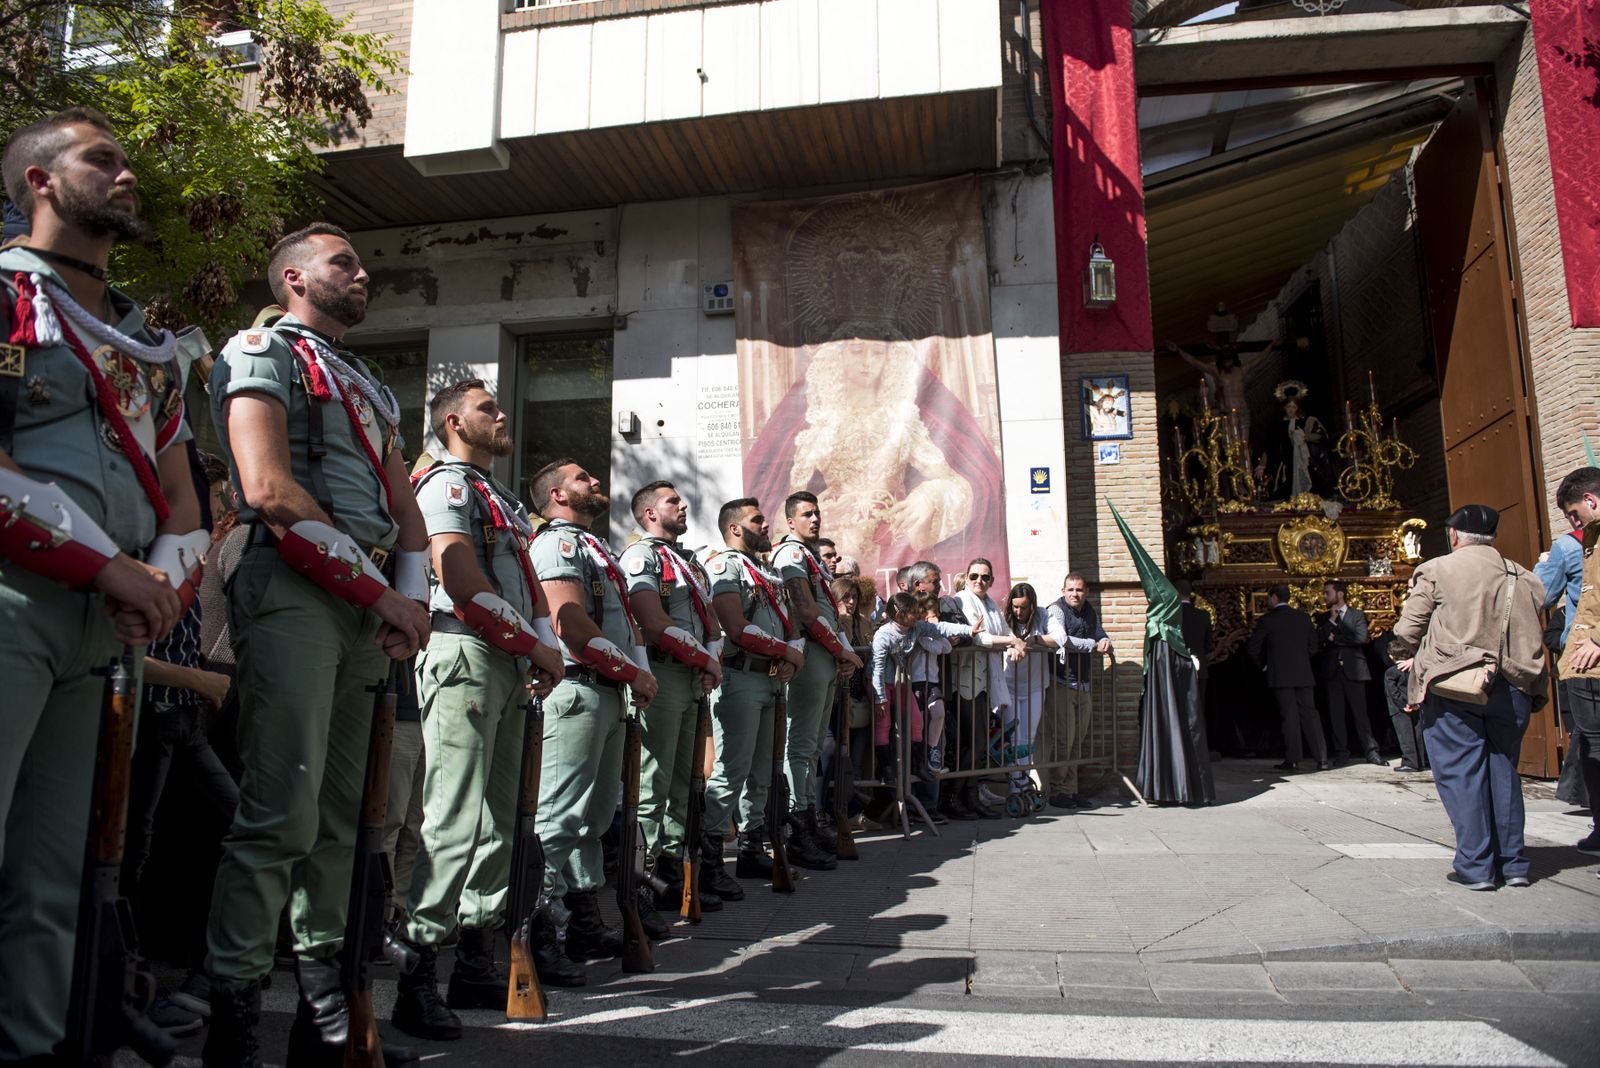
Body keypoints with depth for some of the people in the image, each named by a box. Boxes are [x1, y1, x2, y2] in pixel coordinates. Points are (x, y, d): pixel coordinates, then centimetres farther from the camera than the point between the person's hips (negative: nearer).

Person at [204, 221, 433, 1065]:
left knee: (342, 815, 8)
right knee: (282, 812, -12)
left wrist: (411, 599, 4)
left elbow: (404, 508, 23)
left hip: (370, 608, 8)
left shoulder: (368, 386, 27)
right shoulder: (263, 350, 3)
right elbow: (269, 492, -12)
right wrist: (381, 593, -11)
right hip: (292, 590, -8)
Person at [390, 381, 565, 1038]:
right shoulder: (447, 483, -4)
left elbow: (527, 580, 22)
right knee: (455, 825, -12)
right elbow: (462, 581, -16)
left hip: (511, 666, 9)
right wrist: (535, 646, -10)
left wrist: (547, 648, 5)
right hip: (467, 658, -9)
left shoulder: (500, 499, 25)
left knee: (498, 822, 11)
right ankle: (416, 980, -6)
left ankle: (476, 964, 20)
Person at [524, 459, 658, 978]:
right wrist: (634, 674, -11)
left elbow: (626, 619, 25)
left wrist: (642, 673, 8)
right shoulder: (558, 542, -7)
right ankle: (536, 937, -6)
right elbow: (572, 624, -19)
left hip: (609, 694, 10)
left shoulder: (595, 547, 24)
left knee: (594, 816, 15)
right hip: (577, 690, -10)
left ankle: (585, 924, 24)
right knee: (559, 817, -10)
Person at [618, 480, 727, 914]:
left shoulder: (690, 561, 22)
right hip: (661, 678, -9)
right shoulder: (640, 556, -6)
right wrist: (708, 662, -9)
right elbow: (657, 626, -17)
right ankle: (651, 876, 0)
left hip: (693, 681, 9)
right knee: (652, 783, -6)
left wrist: (713, 661, -1)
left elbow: (710, 620, 19)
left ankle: (676, 864, 22)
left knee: (681, 780, 14)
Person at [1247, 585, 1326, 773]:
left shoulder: (1267, 620, -6)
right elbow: (1313, 646, 9)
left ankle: (1293, 760, 0)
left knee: (1289, 717, 0)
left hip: (1280, 676, -3)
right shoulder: (1303, 617, 7)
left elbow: (1252, 648, -6)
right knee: (1309, 714, 7)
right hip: (1303, 674, 4)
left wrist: (1264, 664, 10)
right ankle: (1322, 759, 4)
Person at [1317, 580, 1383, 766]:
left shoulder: (1357, 615, 6)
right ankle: (1341, 751, 8)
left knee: (1360, 712, -3)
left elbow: (1361, 638, -10)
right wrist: (1331, 620, -6)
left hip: (1353, 669, -3)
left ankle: (1371, 751, 3)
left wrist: (1336, 638, -4)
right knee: (1336, 714, 2)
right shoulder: (1324, 619, 15)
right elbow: (1318, 641, 0)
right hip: (1332, 670, 3)